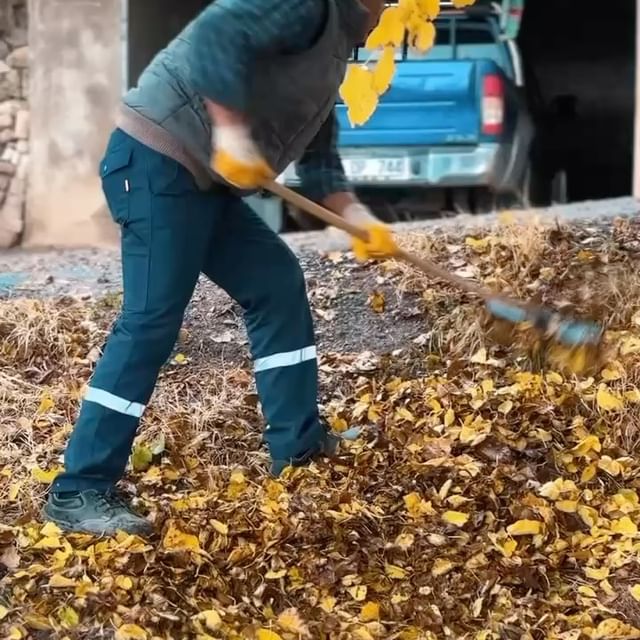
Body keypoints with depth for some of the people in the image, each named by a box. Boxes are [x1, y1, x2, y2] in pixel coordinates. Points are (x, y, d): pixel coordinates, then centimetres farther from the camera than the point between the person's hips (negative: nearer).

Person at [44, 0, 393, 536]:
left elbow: (318, 155, 24)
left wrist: (356, 216, 11)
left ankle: (299, 445, 22)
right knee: (151, 322, -13)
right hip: (157, 160, -11)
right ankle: (79, 493, -9)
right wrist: (231, 129, -28)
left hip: (204, 177, 11)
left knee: (277, 283, 13)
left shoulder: (334, 44, 23)